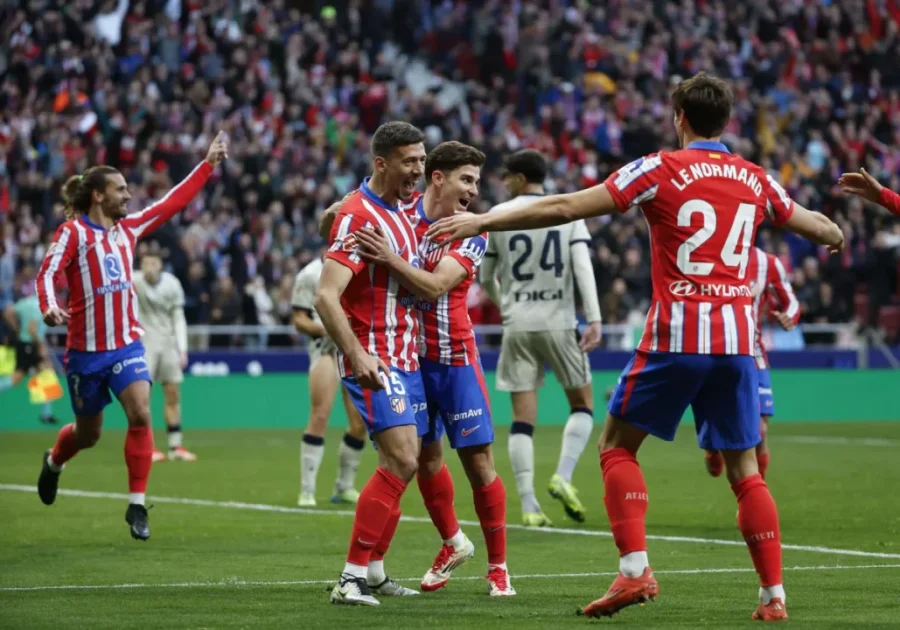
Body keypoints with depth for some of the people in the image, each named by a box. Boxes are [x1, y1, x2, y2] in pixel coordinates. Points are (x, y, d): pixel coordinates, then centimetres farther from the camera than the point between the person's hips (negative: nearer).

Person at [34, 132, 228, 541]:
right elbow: (48, 272, -18)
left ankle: (136, 505, -9)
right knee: (88, 434, 11)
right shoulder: (73, 231, -8)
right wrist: (49, 307, -37)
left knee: (140, 414, -18)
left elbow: (174, 201, 13)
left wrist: (208, 164, 12)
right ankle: (53, 462, 46)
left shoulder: (128, 228, 8)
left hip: (127, 344, 4)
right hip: (86, 350, -4)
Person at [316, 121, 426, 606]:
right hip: (374, 360, -9)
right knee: (401, 460, -18)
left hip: (405, 358, 9)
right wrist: (356, 355, -31)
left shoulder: (402, 210, 11)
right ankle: (351, 579, -17)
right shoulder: (358, 216, -16)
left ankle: (373, 570, 20)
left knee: (404, 465, 10)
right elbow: (326, 297, -23)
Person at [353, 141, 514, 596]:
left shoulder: (472, 233, -7)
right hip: (409, 356, 2)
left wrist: (389, 258, -33)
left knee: (478, 460, -4)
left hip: (455, 358, -1)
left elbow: (434, 286, -20)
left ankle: (498, 565, 7)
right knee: (426, 457, 8)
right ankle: (453, 544, 31)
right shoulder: (400, 216, -3)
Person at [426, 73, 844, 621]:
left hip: (677, 334, -4)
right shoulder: (756, 179, 10)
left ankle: (635, 570, -5)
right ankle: (773, 595, 6)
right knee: (745, 470, 11)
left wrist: (483, 221, -1)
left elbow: (565, 208, -7)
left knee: (617, 447, 10)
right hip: (737, 339, 4)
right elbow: (814, 225, 27)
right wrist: (837, 239, 51)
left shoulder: (661, 170, -3)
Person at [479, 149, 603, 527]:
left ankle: (529, 506, -4)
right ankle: (563, 476, -7)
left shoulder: (498, 215, 3)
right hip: (558, 322, -1)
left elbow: (486, 277, 12)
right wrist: (594, 319, -14)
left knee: (523, 418, 2)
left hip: (517, 324, 1)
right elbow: (583, 266, -10)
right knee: (582, 404, 14)